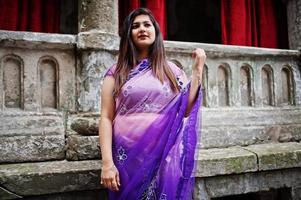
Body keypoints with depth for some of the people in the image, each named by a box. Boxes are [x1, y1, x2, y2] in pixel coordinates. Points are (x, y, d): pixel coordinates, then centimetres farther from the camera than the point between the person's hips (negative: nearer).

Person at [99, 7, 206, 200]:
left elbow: (187, 110, 0)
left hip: (165, 157, 2)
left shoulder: (171, 69, 8)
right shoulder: (116, 72, 2)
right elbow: (106, 118, -2)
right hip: (129, 157, -1)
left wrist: (198, 70, -1)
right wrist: (107, 162, -10)